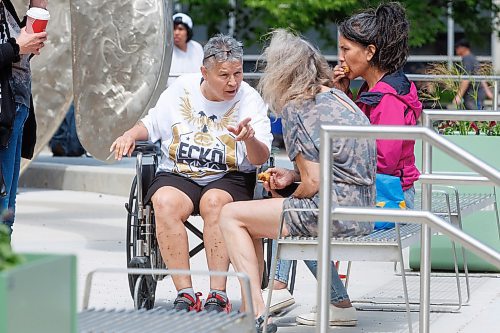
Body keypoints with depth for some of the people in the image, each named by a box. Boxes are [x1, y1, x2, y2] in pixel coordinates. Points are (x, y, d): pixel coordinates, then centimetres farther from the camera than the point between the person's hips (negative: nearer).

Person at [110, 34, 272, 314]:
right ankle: (185, 294, -30)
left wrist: (250, 140, -33)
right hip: (177, 174, 2)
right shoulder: (182, 90, 6)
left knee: (214, 202, -36)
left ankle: (218, 296, -35)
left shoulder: (250, 100, -2)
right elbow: (151, 124, 19)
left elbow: (261, 158, -10)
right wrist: (130, 135, -3)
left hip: (229, 178, -2)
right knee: (165, 203, -32)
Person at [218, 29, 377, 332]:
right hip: (361, 208, 9)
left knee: (231, 215, -1)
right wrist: (291, 176, 12)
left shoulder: (296, 109, -12)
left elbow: (313, 183, -16)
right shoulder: (337, 97, 14)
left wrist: (293, 199, 4)